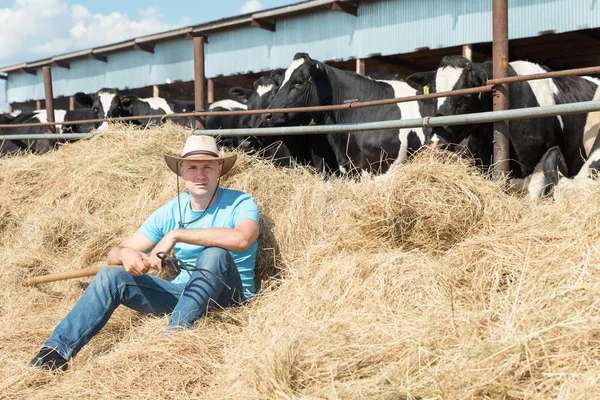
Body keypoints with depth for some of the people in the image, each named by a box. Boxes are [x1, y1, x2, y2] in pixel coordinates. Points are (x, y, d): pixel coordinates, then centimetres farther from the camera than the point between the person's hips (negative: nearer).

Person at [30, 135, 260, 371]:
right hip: (181, 294, 4)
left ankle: (172, 338, -36)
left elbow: (242, 239, -33)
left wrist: (177, 235, -29)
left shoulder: (239, 203, -7)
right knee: (112, 276, -12)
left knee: (215, 254, -34)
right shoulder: (170, 212, 6)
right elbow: (112, 254, 7)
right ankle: (55, 352, -14)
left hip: (231, 297, -4)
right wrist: (125, 254, -20)